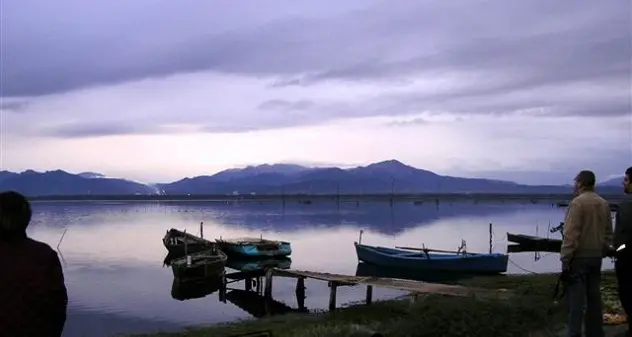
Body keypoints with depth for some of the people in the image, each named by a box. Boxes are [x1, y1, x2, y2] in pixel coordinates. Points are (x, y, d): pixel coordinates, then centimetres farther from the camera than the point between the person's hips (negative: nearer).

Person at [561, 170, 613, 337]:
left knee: (576, 298, -4)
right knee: (594, 296, 14)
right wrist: (602, 252, 18)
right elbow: (608, 234, 10)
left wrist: (565, 260, -15)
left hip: (579, 257, -7)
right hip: (596, 257, 7)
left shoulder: (578, 202, -14)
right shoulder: (604, 204, 6)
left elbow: (570, 234, -18)